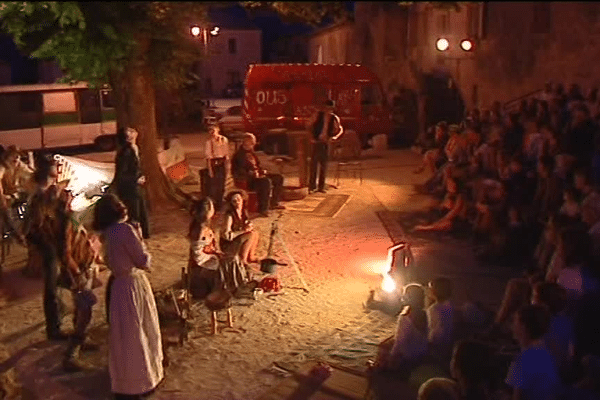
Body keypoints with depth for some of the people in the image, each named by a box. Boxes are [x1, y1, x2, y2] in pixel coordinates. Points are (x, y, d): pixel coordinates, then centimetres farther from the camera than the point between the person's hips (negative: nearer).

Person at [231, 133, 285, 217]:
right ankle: (263, 209, -33)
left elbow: (257, 165, 29)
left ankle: (274, 203, 10)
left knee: (278, 178, 8)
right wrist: (253, 173, -23)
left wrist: (262, 171, 8)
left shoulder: (251, 153, 18)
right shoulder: (240, 154, -11)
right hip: (246, 181, -10)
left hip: (257, 176, 10)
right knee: (266, 182, -36)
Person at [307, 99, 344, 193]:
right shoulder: (318, 115, -1)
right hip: (316, 142, -2)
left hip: (326, 142, 2)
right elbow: (310, 125, 5)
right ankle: (312, 186, 0)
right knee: (314, 164, -4)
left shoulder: (334, 118, 3)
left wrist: (335, 136, -11)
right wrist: (312, 136, -5)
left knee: (324, 165, 6)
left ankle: (321, 186, 14)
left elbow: (340, 129, 9)